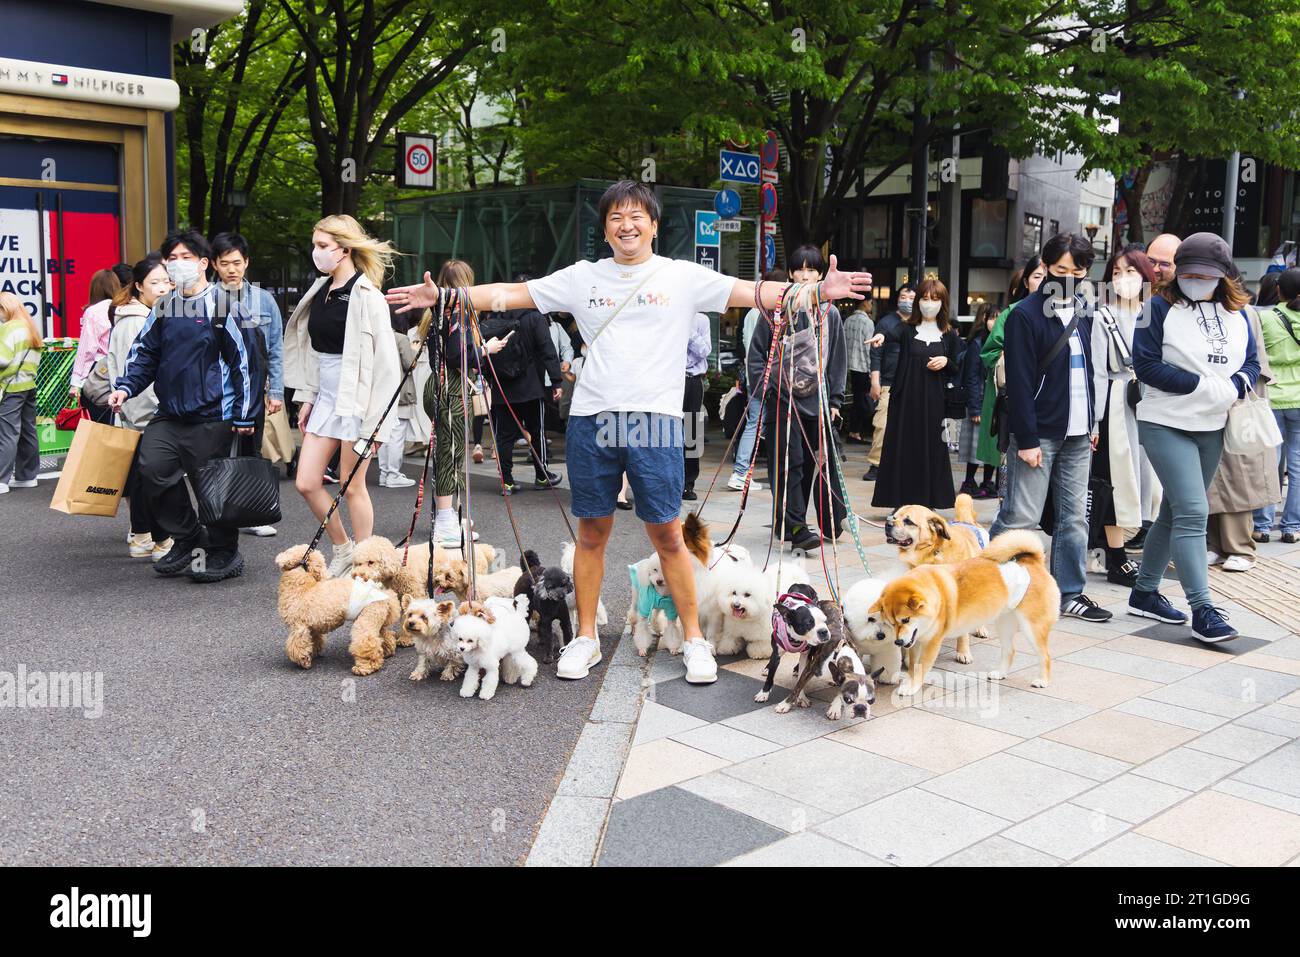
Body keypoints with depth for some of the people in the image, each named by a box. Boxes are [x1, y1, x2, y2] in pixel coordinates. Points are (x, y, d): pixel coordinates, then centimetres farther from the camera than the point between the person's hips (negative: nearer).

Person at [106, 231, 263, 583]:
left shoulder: (224, 306, -6)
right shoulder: (163, 308, 12)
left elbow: (245, 360, -8)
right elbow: (144, 353, 16)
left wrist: (245, 413, -10)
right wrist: (125, 387, -2)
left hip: (213, 416, -6)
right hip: (170, 413, 6)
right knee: (151, 468, -5)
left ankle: (224, 553, 19)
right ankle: (187, 538, 14)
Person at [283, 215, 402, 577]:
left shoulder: (366, 296, -13)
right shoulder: (320, 291, 10)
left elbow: (385, 357, -15)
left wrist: (377, 417, -17)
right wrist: (307, 398, 15)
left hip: (357, 400, -8)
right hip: (326, 398, 8)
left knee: (352, 486, 1)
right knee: (306, 482, 6)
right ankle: (342, 548, 24)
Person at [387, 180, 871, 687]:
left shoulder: (683, 276, 4)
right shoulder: (583, 277, 10)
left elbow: (754, 292, -3)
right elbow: (511, 294, 10)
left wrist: (817, 290, -16)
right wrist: (442, 295, 3)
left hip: (656, 420, -2)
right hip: (591, 418, 2)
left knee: (667, 534, 2)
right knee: (592, 532, 10)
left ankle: (694, 639, 17)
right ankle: (586, 637, 24)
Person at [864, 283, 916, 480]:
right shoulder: (887, 322, 4)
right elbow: (876, 353, 1)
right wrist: (875, 381, -6)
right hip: (890, 384, -3)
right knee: (882, 425, -11)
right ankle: (875, 464, -3)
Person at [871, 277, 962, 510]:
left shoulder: (950, 335, 9)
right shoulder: (908, 329, 4)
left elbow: (959, 371, 13)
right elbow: (893, 333, -20)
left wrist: (946, 362, -9)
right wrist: (882, 335, -43)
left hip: (934, 402, 1)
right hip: (906, 400, -1)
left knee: (931, 451, 1)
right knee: (903, 450, 0)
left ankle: (926, 504, 8)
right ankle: (901, 504, 7)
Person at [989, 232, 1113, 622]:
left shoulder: (1083, 311, 13)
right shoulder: (1026, 314, -9)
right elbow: (1019, 382, -13)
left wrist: (1091, 423, 14)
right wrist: (1026, 439, -17)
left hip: (1076, 434, 7)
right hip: (1039, 432, -7)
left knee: (1075, 517, 8)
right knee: (1021, 517, -6)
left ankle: (1069, 593, 15)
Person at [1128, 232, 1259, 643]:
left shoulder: (1235, 315, 10)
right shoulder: (1161, 308, -7)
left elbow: (1251, 363, 12)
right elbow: (1146, 364, -13)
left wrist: (1234, 386, -12)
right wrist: (1204, 386, -18)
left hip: (1212, 428, 6)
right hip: (1167, 425, -6)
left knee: (1175, 512, 13)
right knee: (1192, 512, -13)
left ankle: (1144, 593, 25)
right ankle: (1202, 610, -12)